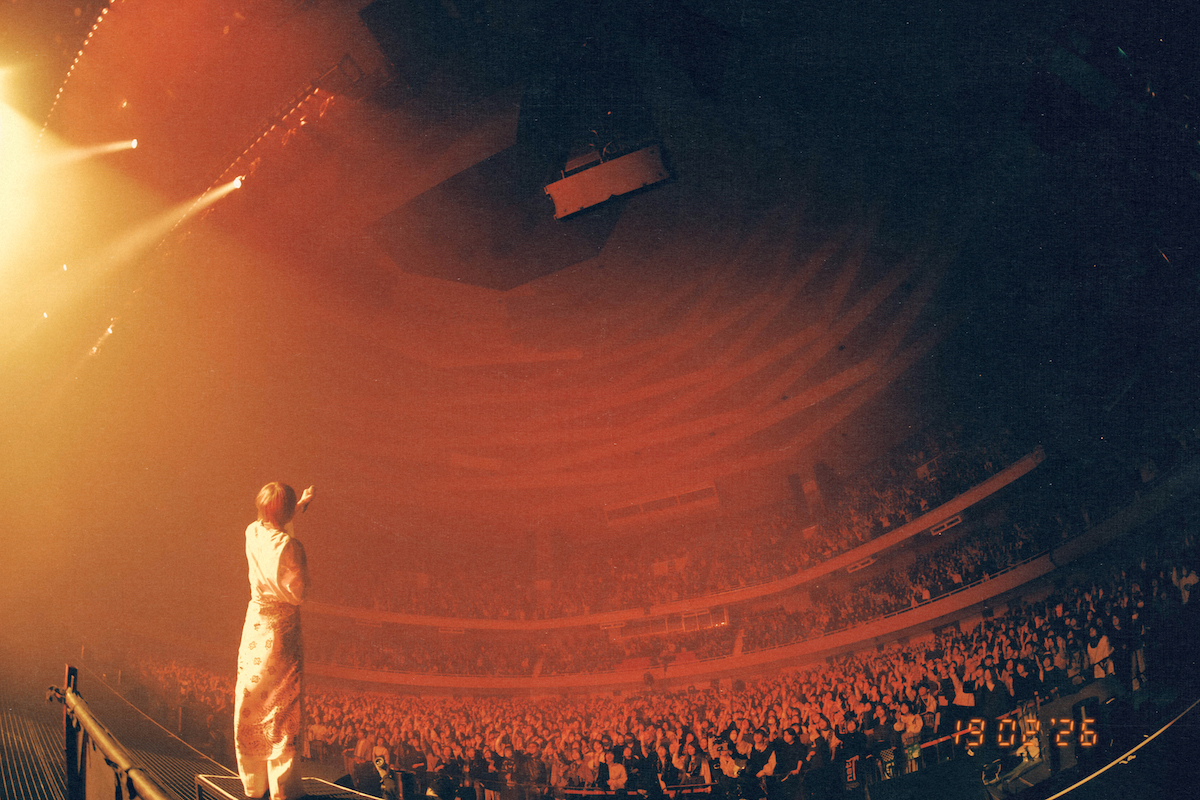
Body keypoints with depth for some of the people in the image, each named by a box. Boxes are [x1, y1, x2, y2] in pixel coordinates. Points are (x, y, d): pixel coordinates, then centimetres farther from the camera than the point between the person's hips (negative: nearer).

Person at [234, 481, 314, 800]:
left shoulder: (253, 533, 1)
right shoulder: (289, 546, -18)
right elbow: (298, 593, -15)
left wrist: (300, 504, 34)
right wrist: (303, 569, 2)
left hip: (255, 625, 6)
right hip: (282, 628, -6)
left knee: (250, 703, 12)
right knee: (282, 708, -1)